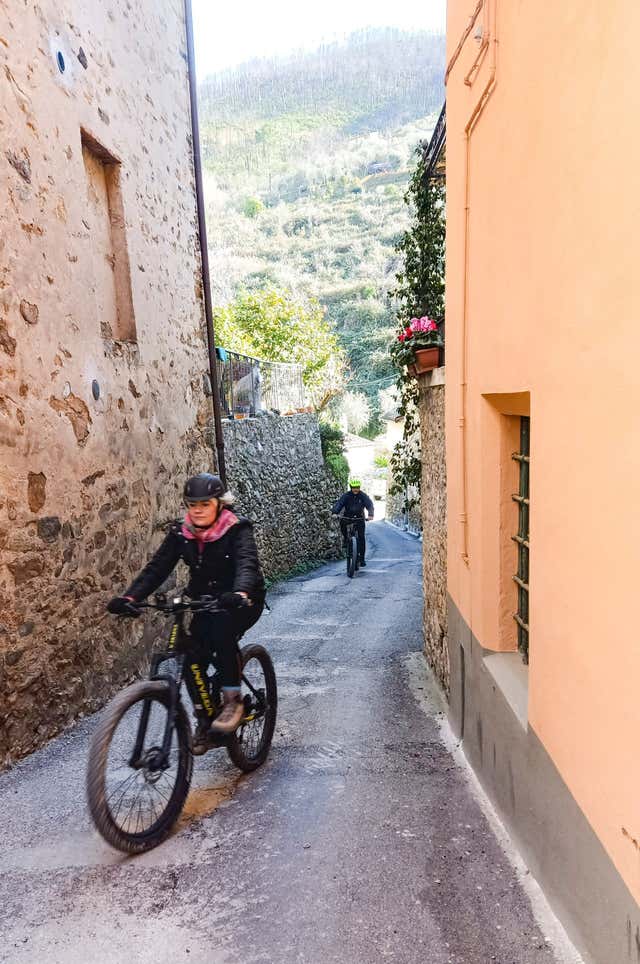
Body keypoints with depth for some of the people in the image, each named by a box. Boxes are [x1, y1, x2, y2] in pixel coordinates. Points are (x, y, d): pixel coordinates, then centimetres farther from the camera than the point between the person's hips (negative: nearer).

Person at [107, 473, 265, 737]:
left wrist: (240, 594, -57)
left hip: (241, 602, -4)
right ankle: (204, 719, 10)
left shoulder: (237, 530, -18)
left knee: (222, 630, -33)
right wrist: (128, 597, -31)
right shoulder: (180, 534, -5)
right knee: (193, 656, -13)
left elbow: (247, 564, -35)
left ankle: (233, 700, -17)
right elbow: (157, 567, -14)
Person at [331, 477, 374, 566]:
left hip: (359, 518, -1)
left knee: (361, 537, -11)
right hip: (348, 517, 2)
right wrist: (334, 512, -40)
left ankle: (361, 558, -4)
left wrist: (370, 514, -41)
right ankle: (345, 538, 0)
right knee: (342, 522, -29)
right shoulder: (346, 496, -9)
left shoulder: (363, 496, -9)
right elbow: (339, 503, -21)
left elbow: (369, 504, -21)